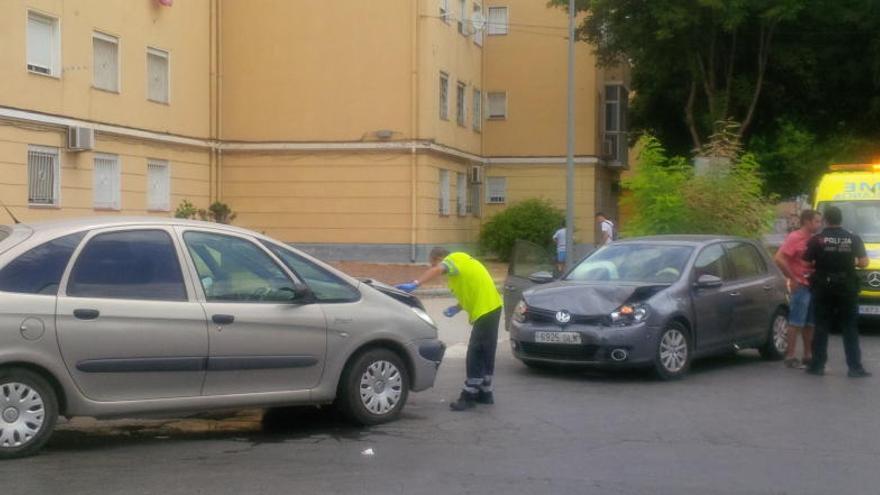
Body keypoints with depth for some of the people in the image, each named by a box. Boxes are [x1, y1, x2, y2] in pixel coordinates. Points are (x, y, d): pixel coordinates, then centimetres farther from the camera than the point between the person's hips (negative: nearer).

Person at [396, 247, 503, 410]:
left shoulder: (453, 259, -8)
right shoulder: (461, 262, 21)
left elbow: (437, 270, -31)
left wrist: (415, 283, -42)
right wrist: (457, 308, 8)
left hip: (485, 309, -10)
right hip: (491, 307, 10)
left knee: (475, 355, -7)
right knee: (485, 353, 16)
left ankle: (469, 395, -3)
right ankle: (485, 392, 24)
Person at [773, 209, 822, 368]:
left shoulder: (813, 239, 12)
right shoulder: (794, 238, -10)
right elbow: (779, 259, -18)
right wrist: (792, 278, -15)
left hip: (813, 286, 8)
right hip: (801, 286, -8)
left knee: (810, 323, 13)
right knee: (796, 323, -5)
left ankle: (808, 355, 21)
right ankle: (790, 357, -1)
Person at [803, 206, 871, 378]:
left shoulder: (816, 240, -5)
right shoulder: (854, 239, 0)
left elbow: (806, 263, -5)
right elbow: (864, 262, -3)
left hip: (823, 288, -1)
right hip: (847, 289, 1)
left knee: (821, 328, 7)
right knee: (850, 329, 5)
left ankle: (817, 365, 8)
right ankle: (855, 367, 3)